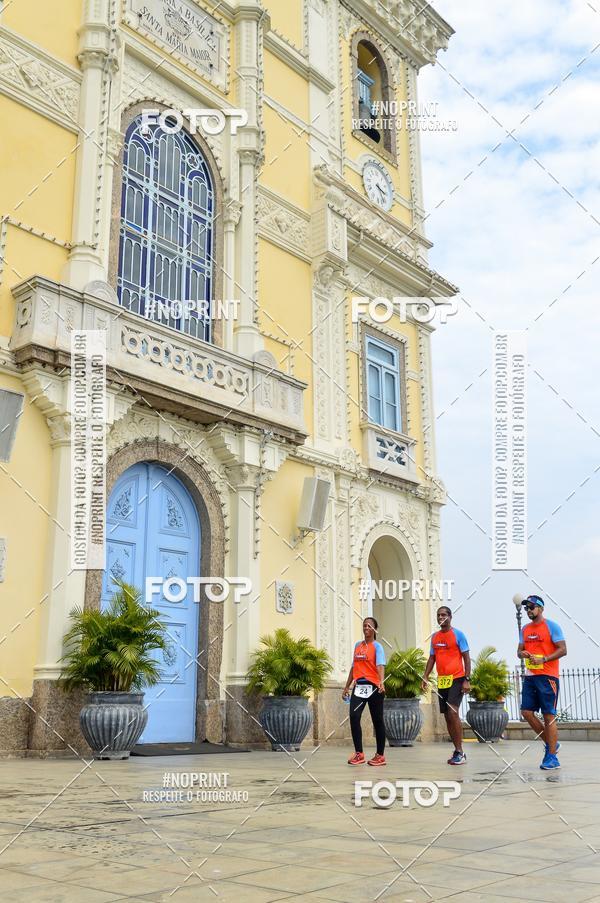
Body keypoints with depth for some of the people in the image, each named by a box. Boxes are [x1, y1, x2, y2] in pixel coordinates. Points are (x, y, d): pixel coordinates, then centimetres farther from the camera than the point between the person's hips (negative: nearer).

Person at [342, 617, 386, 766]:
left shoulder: (377, 646, -3)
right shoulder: (358, 645, 15)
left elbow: (380, 665, -19)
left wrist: (381, 682, -36)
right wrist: (347, 687, 20)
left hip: (373, 686, -5)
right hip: (359, 686, 5)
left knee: (377, 720, 3)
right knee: (354, 717, -11)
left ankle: (380, 755, 13)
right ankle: (359, 754, -4)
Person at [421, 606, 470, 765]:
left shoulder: (458, 634, -5)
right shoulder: (435, 637, 11)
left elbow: (466, 658, -6)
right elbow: (432, 658, 16)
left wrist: (467, 680, -14)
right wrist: (425, 677, 5)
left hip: (456, 679, -6)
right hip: (442, 681, 6)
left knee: (453, 712, -17)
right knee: (447, 716, 7)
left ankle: (460, 752, -10)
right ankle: (457, 750, 16)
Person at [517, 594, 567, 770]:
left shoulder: (551, 626, -6)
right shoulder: (525, 629, 14)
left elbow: (563, 650, -10)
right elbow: (520, 650, 19)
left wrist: (543, 659, -19)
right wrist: (522, 653, -5)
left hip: (547, 676, -7)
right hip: (530, 676, 7)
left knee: (549, 715, -4)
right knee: (526, 712, 2)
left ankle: (552, 757, 3)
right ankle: (550, 743, 20)